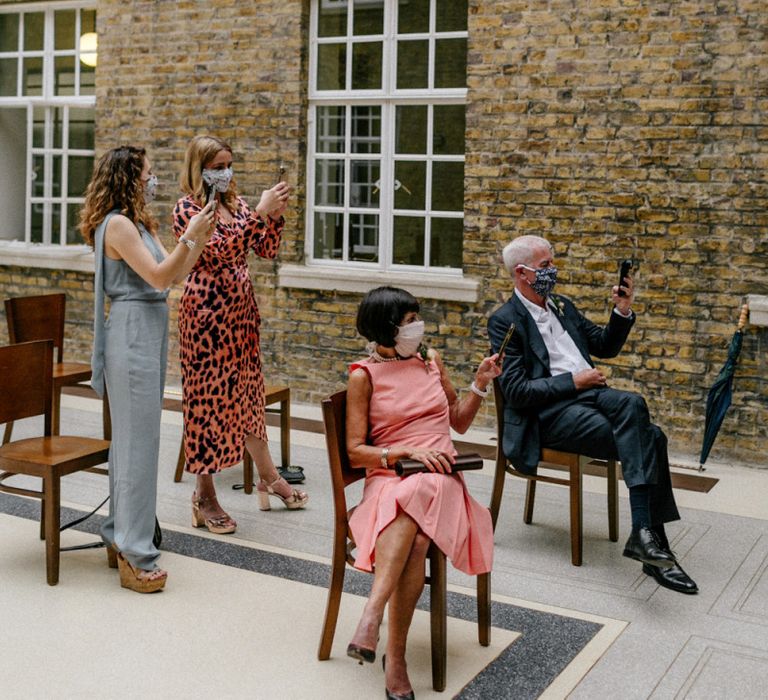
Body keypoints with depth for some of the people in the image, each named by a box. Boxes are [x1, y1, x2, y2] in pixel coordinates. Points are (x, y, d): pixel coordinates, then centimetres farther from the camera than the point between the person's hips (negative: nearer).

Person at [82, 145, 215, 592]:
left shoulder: (140, 223, 16)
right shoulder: (117, 224, -12)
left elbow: (175, 276, 14)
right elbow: (158, 276, -18)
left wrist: (201, 238, 6)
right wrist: (190, 236, -17)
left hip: (150, 333, 10)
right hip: (132, 333, -10)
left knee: (133, 438, 14)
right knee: (138, 442, -7)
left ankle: (121, 536, 24)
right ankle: (134, 554, 0)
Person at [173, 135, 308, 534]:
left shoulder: (234, 203, 11)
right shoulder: (187, 208, -9)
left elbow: (267, 250, 8)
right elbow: (218, 252, -23)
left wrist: (276, 215, -8)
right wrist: (259, 214, -25)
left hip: (240, 310, 7)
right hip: (207, 311, -7)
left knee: (247, 393, 17)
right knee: (208, 397, 1)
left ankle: (269, 479, 31)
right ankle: (204, 497, 12)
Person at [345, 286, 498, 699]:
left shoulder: (430, 360, 16)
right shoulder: (364, 376, 4)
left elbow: (458, 422, 26)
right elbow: (355, 451, 0)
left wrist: (480, 385, 10)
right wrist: (408, 452, -14)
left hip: (439, 477, 2)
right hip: (388, 479, -2)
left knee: (416, 519, -37)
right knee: (413, 538, -38)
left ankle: (371, 618, -40)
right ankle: (396, 658, -35)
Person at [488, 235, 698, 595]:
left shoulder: (563, 307, 20)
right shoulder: (505, 320, -2)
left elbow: (605, 346, 27)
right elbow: (515, 391, -11)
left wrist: (622, 312, 10)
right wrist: (572, 381, -12)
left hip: (588, 396, 6)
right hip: (548, 413, -6)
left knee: (651, 437, -23)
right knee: (638, 422, -26)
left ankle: (646, 534, -23)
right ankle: (646, 536, -23)